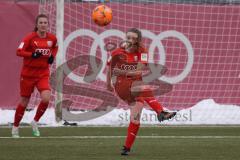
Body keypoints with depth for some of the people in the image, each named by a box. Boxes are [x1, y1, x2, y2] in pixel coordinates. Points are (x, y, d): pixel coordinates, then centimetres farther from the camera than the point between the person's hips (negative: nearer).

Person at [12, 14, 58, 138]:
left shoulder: (52, 38, -1)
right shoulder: (30, 38, -13)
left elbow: (55, 47, 21)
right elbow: (19, 52, -17)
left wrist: (52, 56, 3)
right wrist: (32, 54, -30)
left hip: (43, 74, 3)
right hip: (28, 73, -2)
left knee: (46, 98, -19)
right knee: (24, 101, 7)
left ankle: (35, 122, 5)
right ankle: (15, 127, 28)